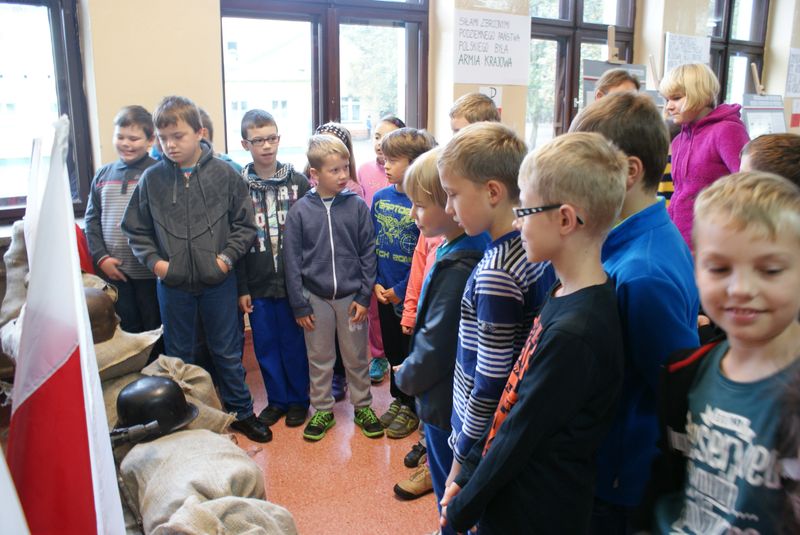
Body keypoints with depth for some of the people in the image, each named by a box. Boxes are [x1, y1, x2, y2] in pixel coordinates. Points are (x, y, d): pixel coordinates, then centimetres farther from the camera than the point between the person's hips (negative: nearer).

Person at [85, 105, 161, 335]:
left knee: (155, 329, 9)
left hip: (150, 270, -4)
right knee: (128, 328, 16)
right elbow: (92, 219, 10)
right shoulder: (103, 175, 8)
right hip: (114, 271, 5)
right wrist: (101, 257, 1)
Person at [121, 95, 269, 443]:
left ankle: (241, 412, 30)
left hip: (218, 281, -1)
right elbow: (135, 228, 6)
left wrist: (227, 257, -10)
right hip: (172, 283, 2)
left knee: (228, 352, 13)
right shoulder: (152, 178, -2)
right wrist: (153, 260, -6)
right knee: (178, 354, 16)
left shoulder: (223, 174, -5)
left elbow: (245, 223, 0)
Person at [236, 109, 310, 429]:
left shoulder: (298, 182, 1)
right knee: (265, 345, 10)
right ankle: (276, 400, 28)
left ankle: (298, 399, 26)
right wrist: (241, 288, -2)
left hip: (293, 280, -1)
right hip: (257, 283, 1)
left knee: (294, 343, 8)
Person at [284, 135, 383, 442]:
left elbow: (368, 253, -2)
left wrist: (364, 296, -6)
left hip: (351, 296, 0)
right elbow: (292, 260, -3)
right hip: (315, 297, 0)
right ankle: (322, 411, 32)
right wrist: (299, 304, -3)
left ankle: (363, 407, 32)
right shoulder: (300, 211, -6)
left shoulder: (357, 206, -5)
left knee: (356, 357, 14)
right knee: (319, 359, 14)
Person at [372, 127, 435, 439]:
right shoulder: (380, 197, 2)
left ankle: (411, 409, 28)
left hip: (411, 293, -6)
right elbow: (371, 244, 6)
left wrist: (401, 290, -15)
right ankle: (397, 400, 38)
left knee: (411, 351, 10)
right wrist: (375, 282, -2)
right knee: (391, 349, 19)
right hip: (385, 292, 6)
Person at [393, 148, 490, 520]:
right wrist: (412, 371, 9)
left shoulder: (457, 268, -28)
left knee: (450, 483, 12)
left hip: (445, 400, -9)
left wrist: (406, 376, -6)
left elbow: (435, 345, -23)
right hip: (449, 394, 9)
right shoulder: (452, 247, 1)